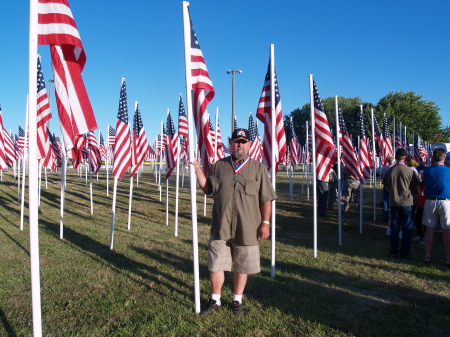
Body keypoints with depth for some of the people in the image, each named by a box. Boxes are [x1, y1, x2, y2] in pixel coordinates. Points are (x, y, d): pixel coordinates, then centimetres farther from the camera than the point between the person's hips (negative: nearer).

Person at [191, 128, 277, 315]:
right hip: (220, 228, 2)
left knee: (241, 267, 13)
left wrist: (265, 222, -4)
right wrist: (198, 170, 1)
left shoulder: (258, 168, 0)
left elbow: (266, 199, 0)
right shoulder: (219, 166, 6)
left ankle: (237, 301, 33)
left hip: (246, 229, -1)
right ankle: (215, 300, 29)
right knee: (215, 266, 8)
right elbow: (207, 189, 12)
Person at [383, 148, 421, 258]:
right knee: (407, 228, 8)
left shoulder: (390, 170, -2)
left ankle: (394, 251, 16)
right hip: (407, 203, -3)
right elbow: (417, 187, -5)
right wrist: (421, 194, 15)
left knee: (394, 228, 11)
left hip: (393, 203, 3)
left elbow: (387, 188, 7)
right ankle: (404, 252, 11)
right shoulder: (409, 171, -12)